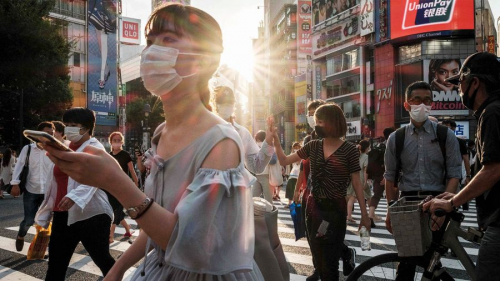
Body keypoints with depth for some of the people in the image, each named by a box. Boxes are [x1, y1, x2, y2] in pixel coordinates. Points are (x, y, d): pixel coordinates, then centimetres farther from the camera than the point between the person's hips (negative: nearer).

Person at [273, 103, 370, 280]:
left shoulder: (349, 149, -9)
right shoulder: (313, 146, 3)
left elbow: (356, 183, -6)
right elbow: (284, 161, 7)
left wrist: (364, 213, -7)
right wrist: (275, 139, -3)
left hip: (335, 209, -4)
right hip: (313, 207, 5)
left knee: (330, 262, 5)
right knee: (318, 259, 16)